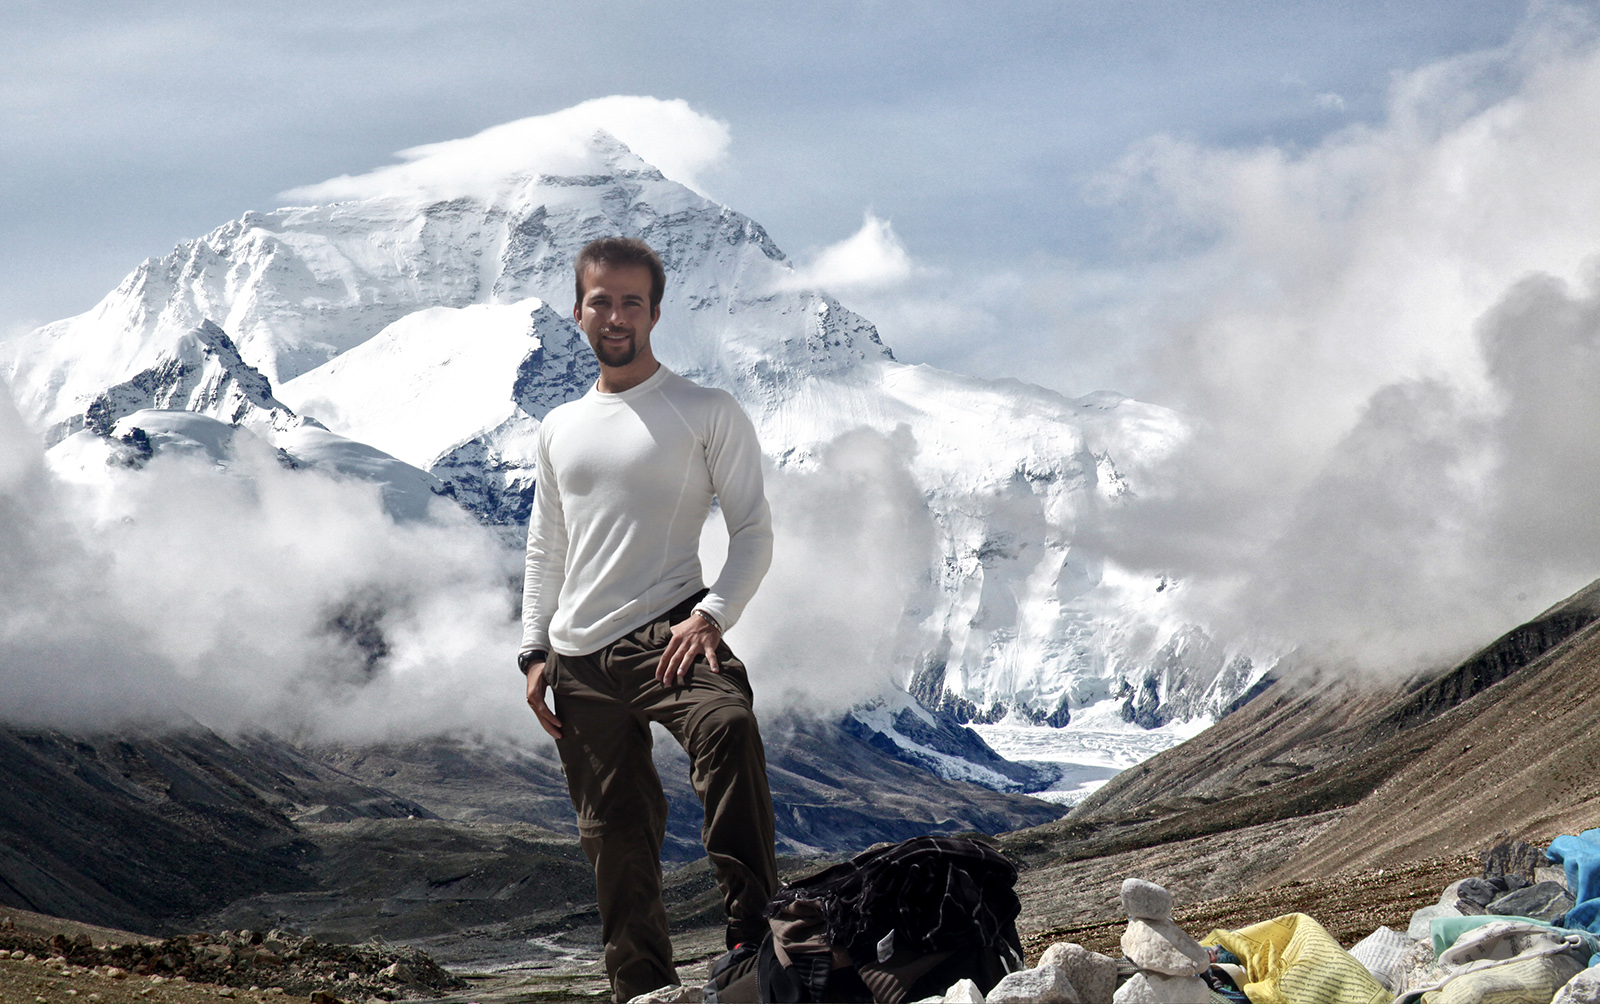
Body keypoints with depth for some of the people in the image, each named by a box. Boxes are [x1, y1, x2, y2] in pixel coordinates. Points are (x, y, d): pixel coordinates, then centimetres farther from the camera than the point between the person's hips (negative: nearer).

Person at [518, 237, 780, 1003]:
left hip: (667, 631, -5)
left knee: (728, 726, -36)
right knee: (615, 839, 6)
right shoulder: (559, 430, 18)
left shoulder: (708, 413, 2)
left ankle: (754, 931, -34)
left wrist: (711, 617, -17)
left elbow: (753, 532, -2)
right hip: (578, 660, 5)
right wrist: (535, 651, 12)